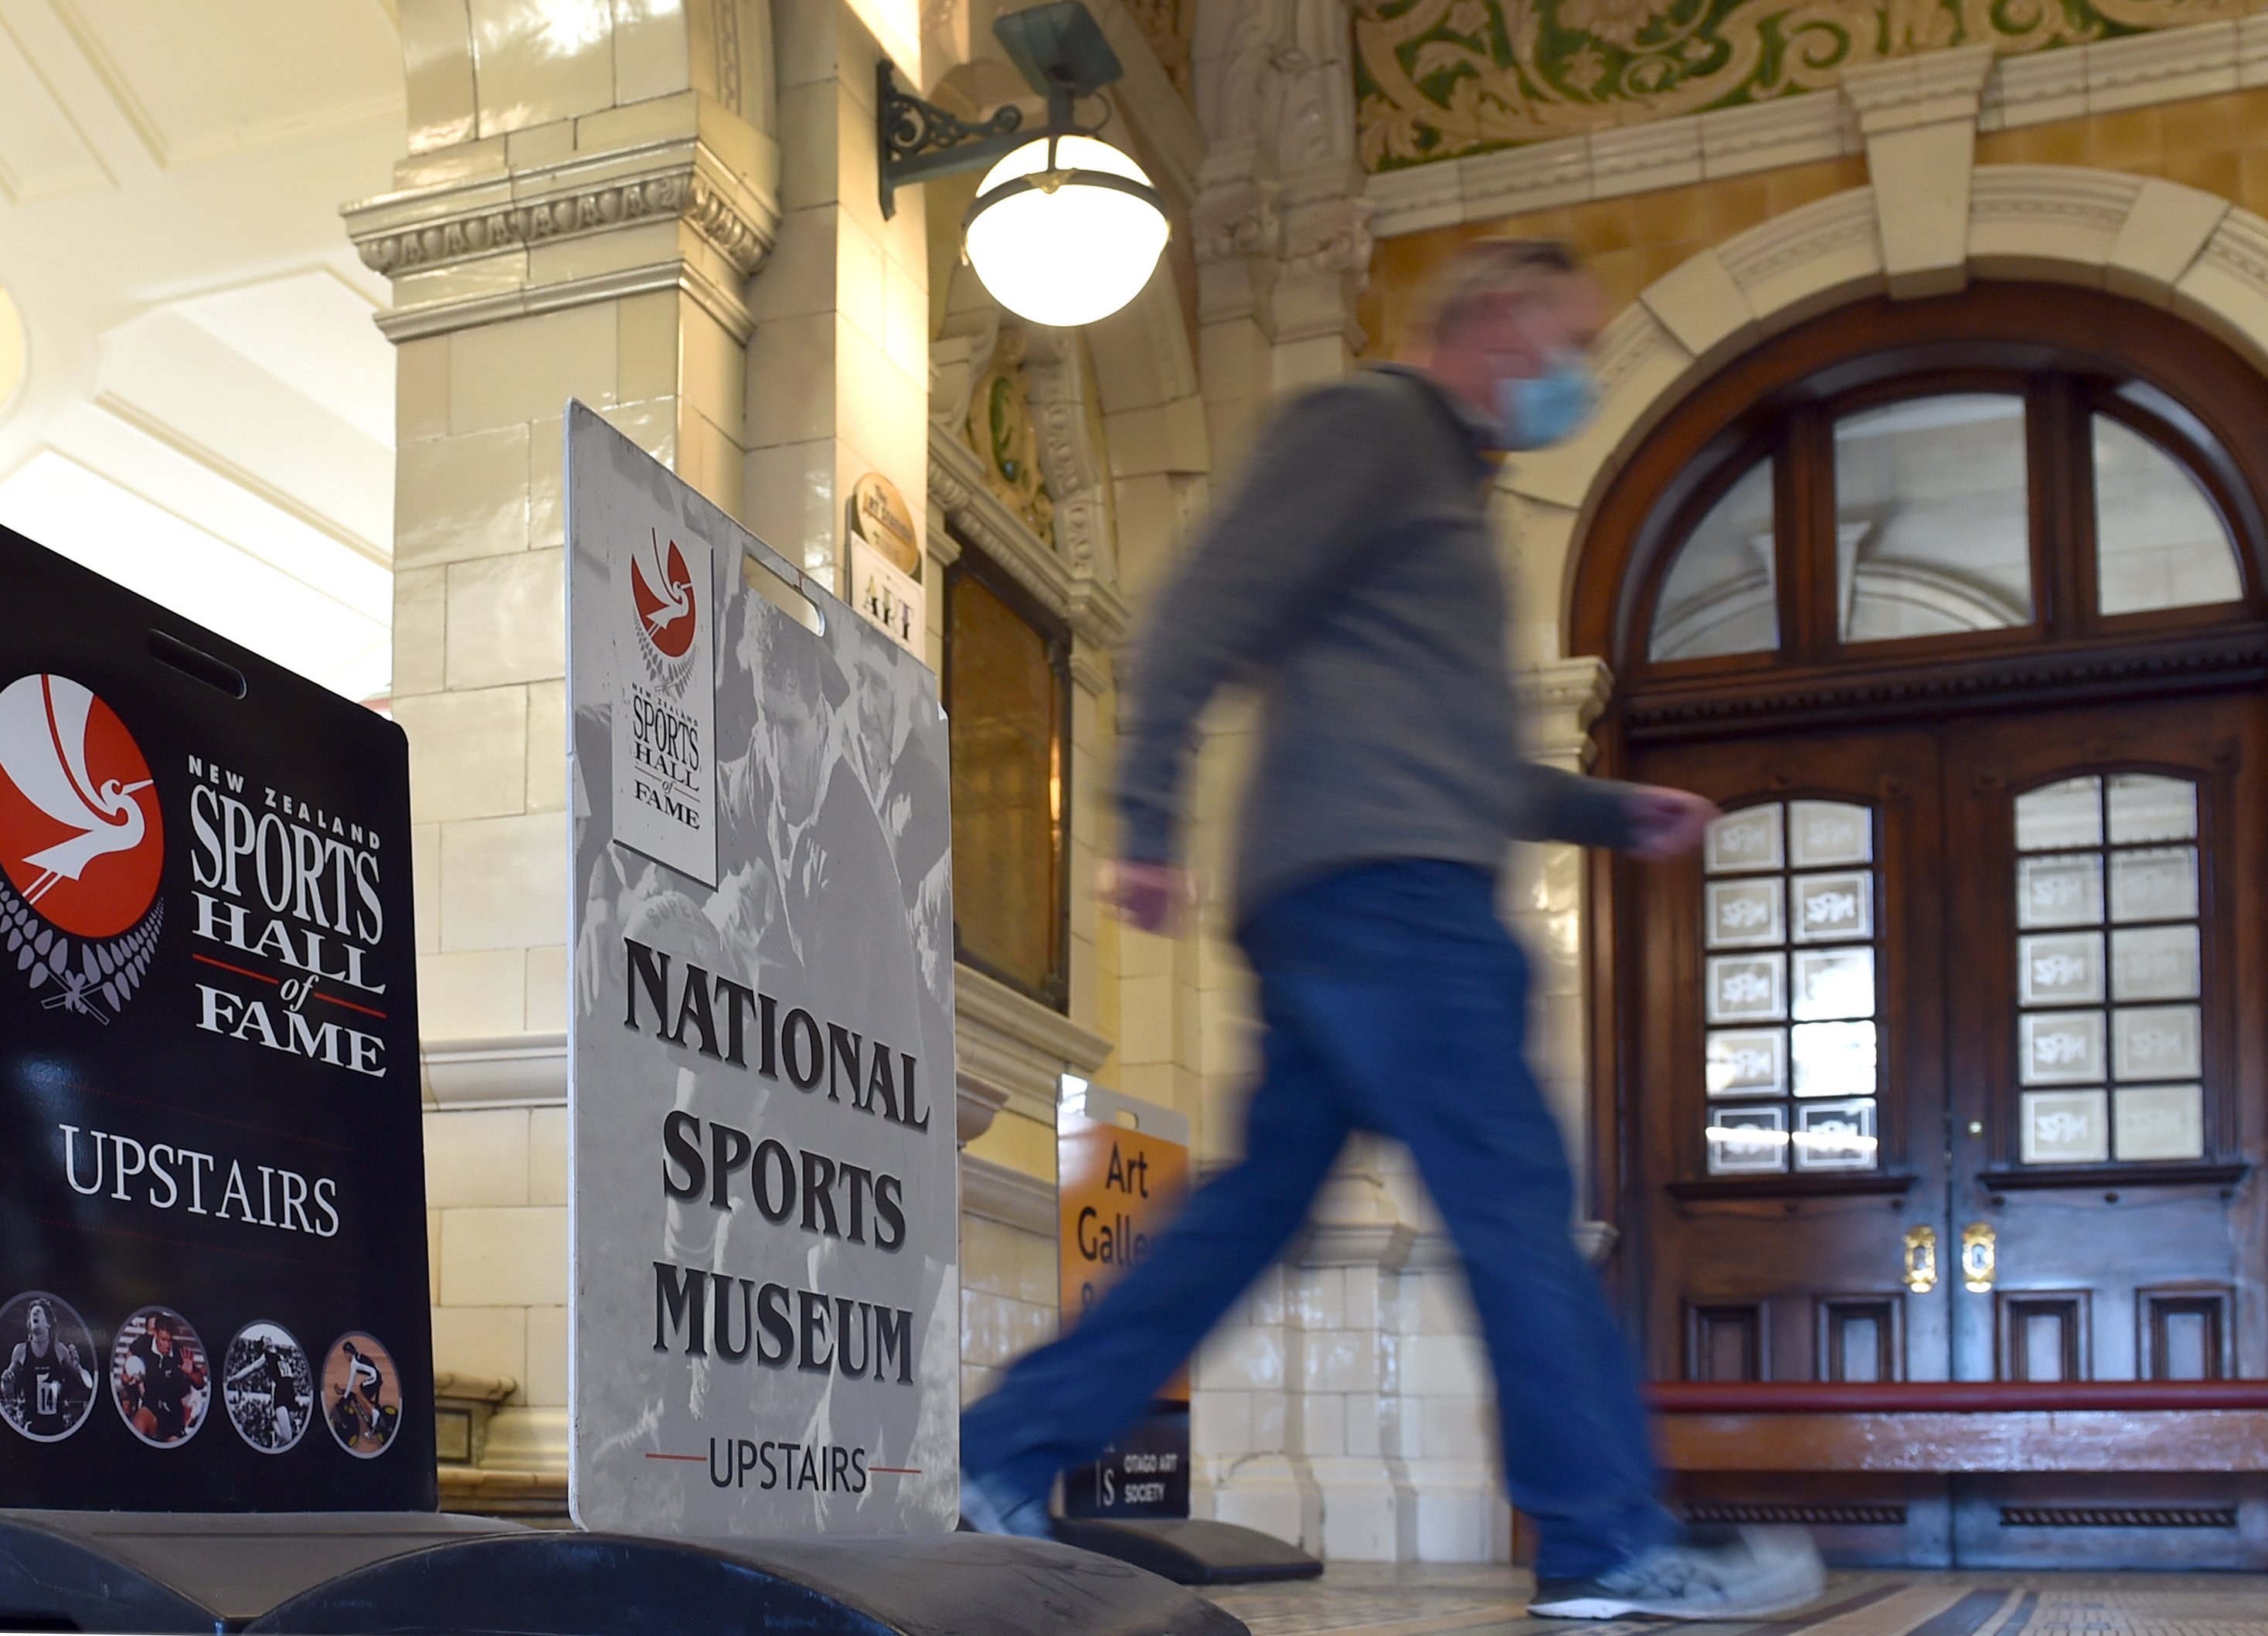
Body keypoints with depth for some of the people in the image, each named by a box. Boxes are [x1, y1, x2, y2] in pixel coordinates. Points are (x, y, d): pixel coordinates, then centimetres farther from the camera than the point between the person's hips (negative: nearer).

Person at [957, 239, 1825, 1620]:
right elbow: (1208, 609, -11)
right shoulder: (1371, 425, 0)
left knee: (1257, 1202, 8)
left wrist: (1617, 813, 24)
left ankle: (1002, 1463, 11)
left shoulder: (1445, 484, 30)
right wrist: (1149, 824, -19)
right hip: (1378, 883, -10)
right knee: (1516, 1197, -9)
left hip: (1382, 893, 10)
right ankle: (1613, 1547, -4)